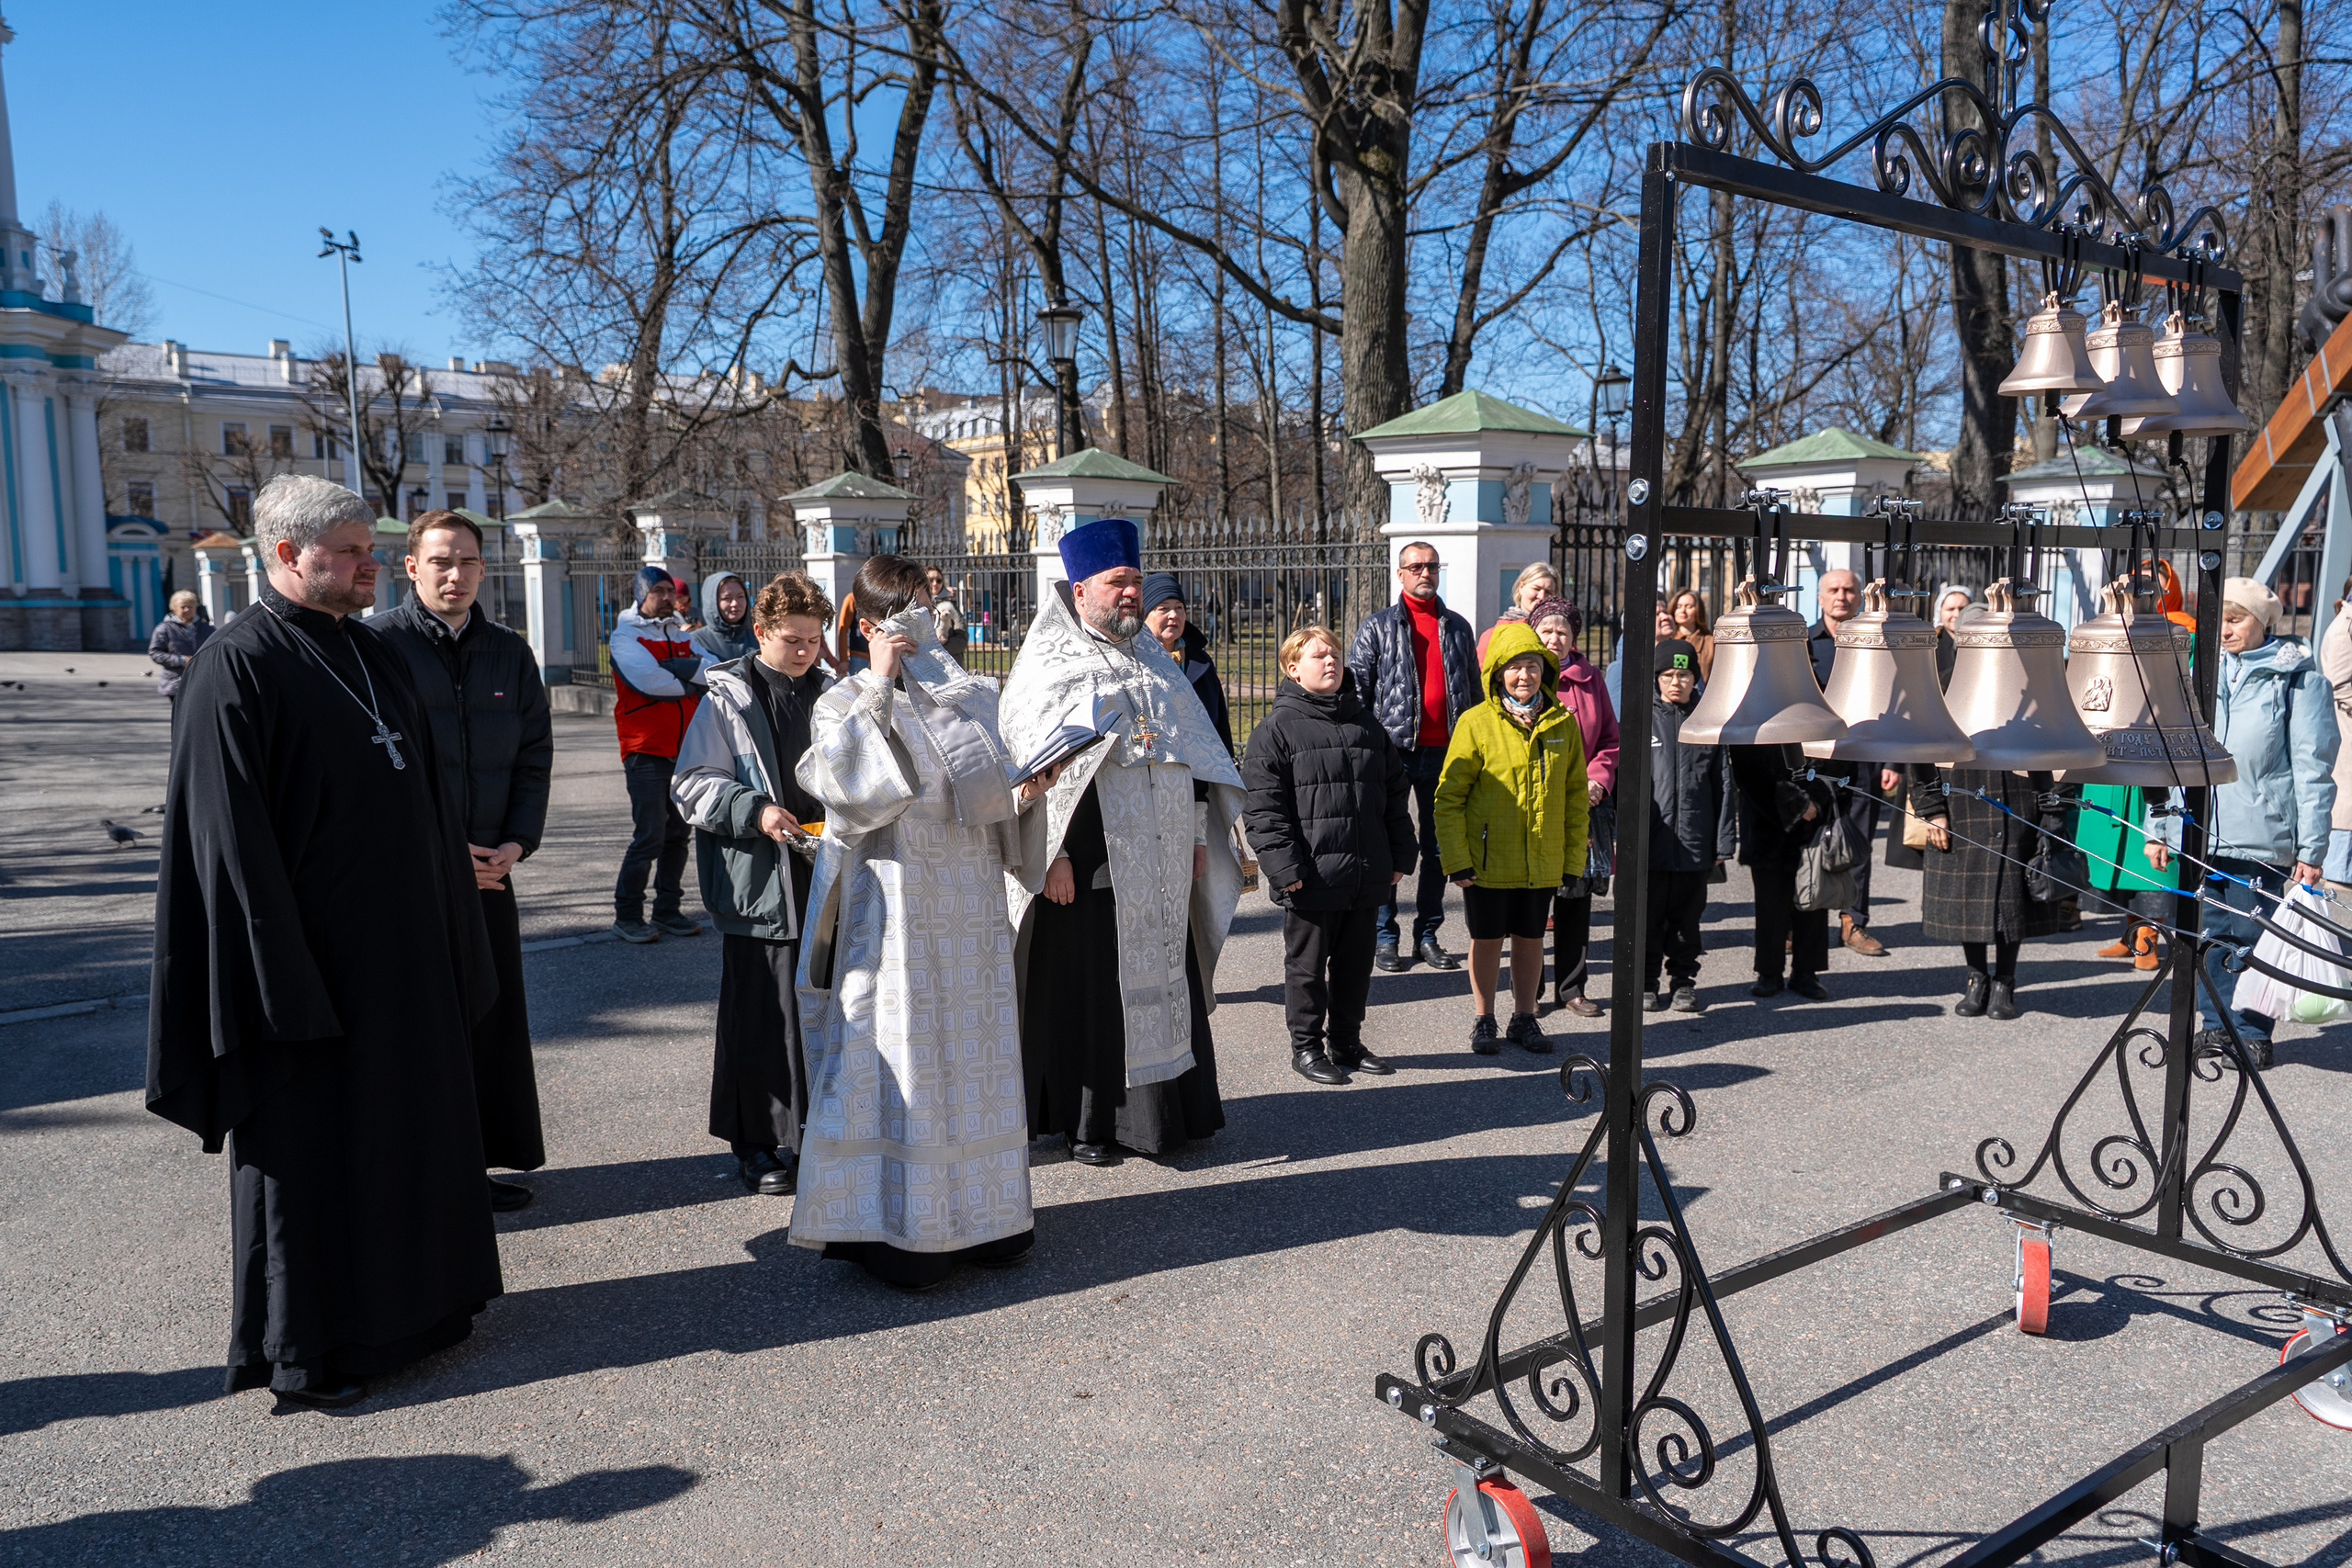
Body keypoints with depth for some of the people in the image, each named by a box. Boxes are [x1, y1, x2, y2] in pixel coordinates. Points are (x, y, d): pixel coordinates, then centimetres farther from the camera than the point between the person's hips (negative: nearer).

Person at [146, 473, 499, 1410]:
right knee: (309, 1145, 4)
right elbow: (229, 834, -17)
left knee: (411, 1121, 16)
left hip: (405, 949, 8)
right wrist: (283, 978, -20)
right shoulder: (238, 666, -12)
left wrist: (448, 935, 13)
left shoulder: (375, 655, 11)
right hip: (312, 952, -7)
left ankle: (412, 1299, 31)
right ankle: (303, 1349, 18)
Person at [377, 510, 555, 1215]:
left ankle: (474, 1163, 22)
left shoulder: (509, 652, 9)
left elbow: (535, 753, 11)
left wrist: (518, 840, -3)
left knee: (491, 1017, 10)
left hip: (490, 867, 5)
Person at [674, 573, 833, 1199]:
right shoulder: (728, 699, -3)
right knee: (760, 1014, 1)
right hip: (759, 886, -4)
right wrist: (754, 811, -19)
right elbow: (691, 788, -4)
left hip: (829, 878, 4)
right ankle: (759, 1145, 13)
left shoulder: (832, 696, 11)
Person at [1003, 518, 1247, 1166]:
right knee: (1087, 989, 1)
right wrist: (1053, 855, -17)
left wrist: (1198, 837, 12)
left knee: (1164, 982, 11)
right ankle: (1086, 1124, 13)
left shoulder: (1154, 662, 16)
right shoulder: (1048, 667, -4)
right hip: (1089, 865, -6)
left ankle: (1169, 1109, 23)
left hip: (1162, 864, 6)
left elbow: (1192, 752, 18)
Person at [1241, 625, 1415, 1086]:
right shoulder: (1277, 728, -6)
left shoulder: (1366, 727, 11)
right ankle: (1306, 1047, 21)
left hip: (1367, 876, 5)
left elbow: (1396, 793, 17)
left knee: (1356, 964, 15)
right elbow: (1262, 804, -11)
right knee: (1307, 966, 7)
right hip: (1312, 879, -5)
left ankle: (1347, 1043, 30)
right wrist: (1283, 866, -17)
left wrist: (1400, 855, 11)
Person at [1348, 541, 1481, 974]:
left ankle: (1428, 937, 18)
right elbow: (1357, 688, 1)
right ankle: (1386, 937, 9)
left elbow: (1474, 691, 18)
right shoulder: (1378, 626, 4)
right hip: (1395, 749, -3)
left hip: (1445, 752, 4)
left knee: (1439, 847, 8)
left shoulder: (1458, 628, 14)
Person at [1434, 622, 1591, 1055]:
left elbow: (1575, 794, 8)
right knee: (1487, 938, 9)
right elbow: (1449, 795, -8)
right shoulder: (1477, 723, -10)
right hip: (1488, 860, -3)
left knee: (1530, 938, 14)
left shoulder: (1563, 723, 1)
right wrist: (1456, 860, -13)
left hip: (1542, 860, 3)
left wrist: (1574, 856, 5)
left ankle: (1524, 1019, 31)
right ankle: (1483, 1020, 26)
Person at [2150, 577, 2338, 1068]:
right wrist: (2159, 829, 13)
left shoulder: (2298, 679, 1)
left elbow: (2312, 769, -3)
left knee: (2251, 936, -1)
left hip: (2257, 837, -4)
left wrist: (2311, 849, -8)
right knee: (2207, 933, 7)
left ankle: (2252, 1033, 12)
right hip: (2196, 831, 4)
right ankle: (2217, 1023, 20)